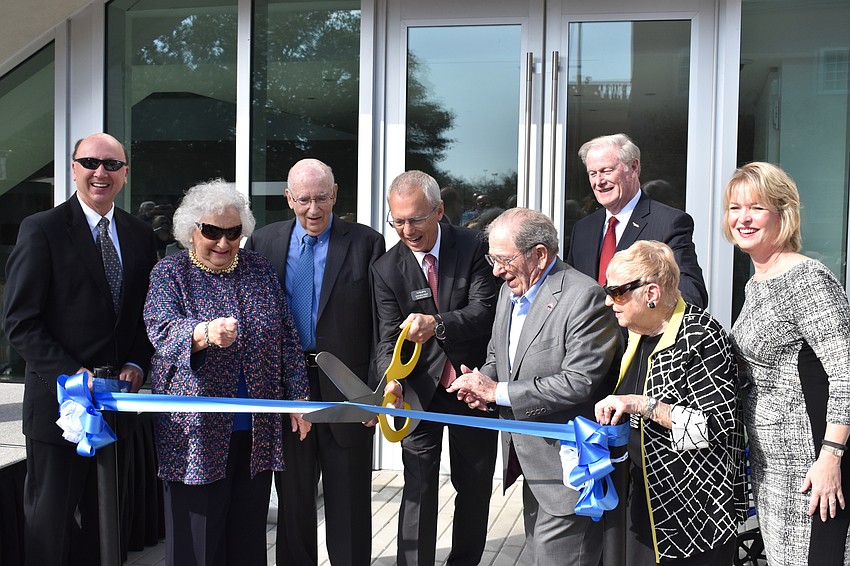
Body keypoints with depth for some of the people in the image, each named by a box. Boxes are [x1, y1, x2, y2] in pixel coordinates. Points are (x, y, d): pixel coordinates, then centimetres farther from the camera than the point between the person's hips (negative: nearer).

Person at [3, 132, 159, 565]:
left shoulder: (140, 235, 9)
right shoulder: (42, 229, -7)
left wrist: (136, 365, -3)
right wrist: (71, 374, -18)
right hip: (59, 400, -5)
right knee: (50, 522, 6)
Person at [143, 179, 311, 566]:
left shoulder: (259, 269, 9)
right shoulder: (170, 272, -1)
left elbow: (287, 337, 11)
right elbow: (162, 331, -18)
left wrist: (298, 396, 5)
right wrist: (206, 333, -38)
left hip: (257, 430, 4)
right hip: (196, 431, -3)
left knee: (249, 534, 12)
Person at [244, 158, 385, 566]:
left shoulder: (366, 243, -3)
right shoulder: (263, 242, 5)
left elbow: (380, 322, -5)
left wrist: (375, 388, -11)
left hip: (346, 387, -2)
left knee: (348, 498, 9)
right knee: (292, 495, 16)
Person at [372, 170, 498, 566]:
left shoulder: (473, 248, -8)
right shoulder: (386, 268, -5)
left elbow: (485, 311, -17)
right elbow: (388, 339, -10)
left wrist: (438, 323, -35)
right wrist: (390, 381, -30)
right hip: (421, 391, -1)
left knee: (475, 486, 14)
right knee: (419, 488, -3)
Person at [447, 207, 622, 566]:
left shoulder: (584, 296, -20)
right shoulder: (509, 290, 9)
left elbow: (579, 382, -26)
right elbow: (497, 354, 22)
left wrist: (497, 392, -21)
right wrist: (482, 380, -3)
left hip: (567, 465, -9)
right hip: (529, 459, 9)